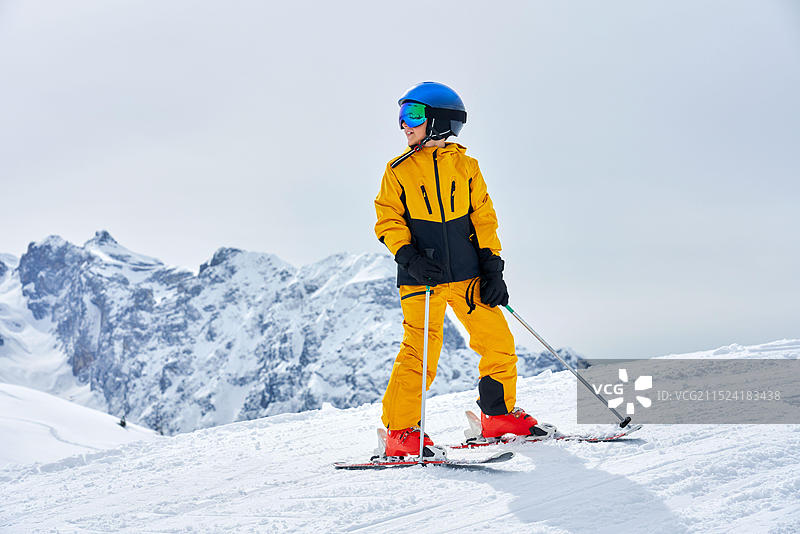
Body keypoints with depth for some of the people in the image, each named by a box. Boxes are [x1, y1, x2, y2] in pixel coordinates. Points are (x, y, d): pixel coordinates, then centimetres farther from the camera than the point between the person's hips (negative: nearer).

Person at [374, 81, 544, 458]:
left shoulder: (465, 167, 8)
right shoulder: (399, 170, 5)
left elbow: (484, 218, 10)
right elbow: (389, 221, 3)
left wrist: (491, 265, 2)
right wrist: (409, 257, -14)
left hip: (467, 275, 3)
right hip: (422, 277, -3)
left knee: (499, 342, 2)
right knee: (420, 352, -12)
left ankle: (498, 415, 21)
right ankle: (400, 431, 0)